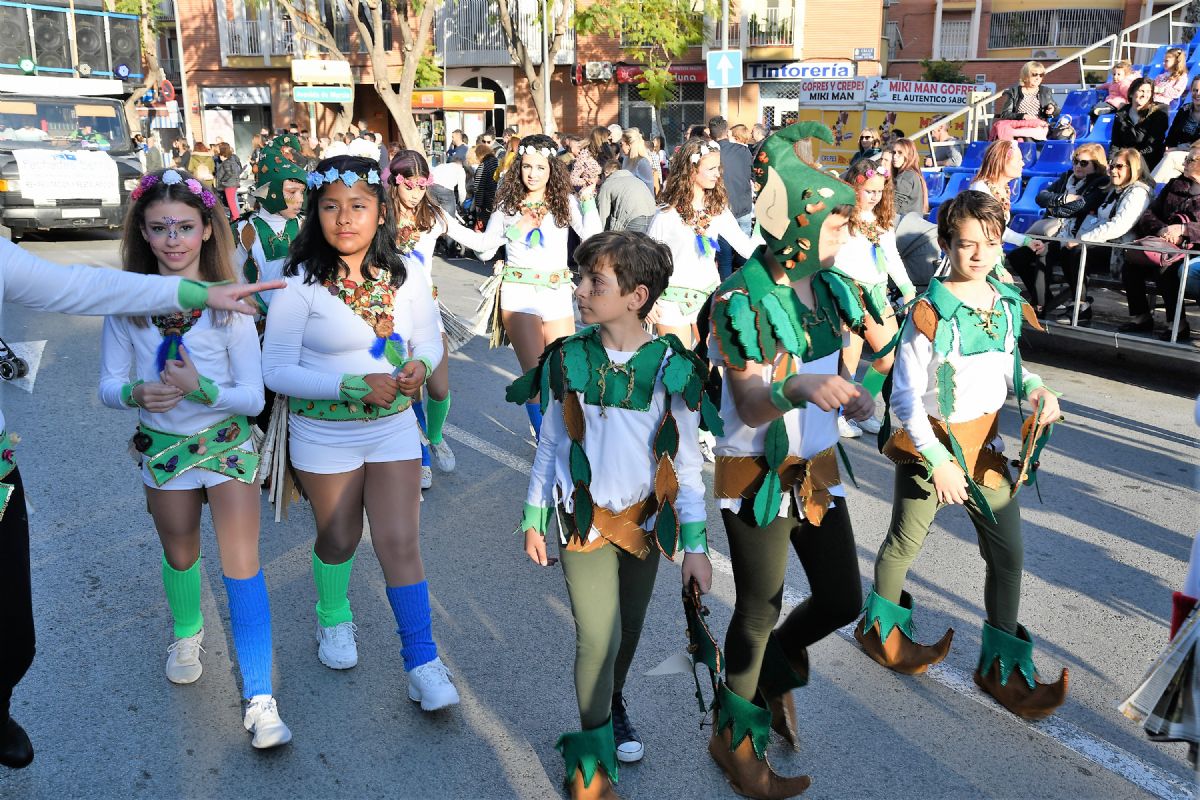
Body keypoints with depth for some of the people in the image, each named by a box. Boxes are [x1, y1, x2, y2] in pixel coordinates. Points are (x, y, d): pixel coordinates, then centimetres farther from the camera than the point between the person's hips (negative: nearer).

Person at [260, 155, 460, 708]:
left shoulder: (405, 278, -6)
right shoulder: (301, 284, -15)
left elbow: (429, 340, 7)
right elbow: (276, 371, -16)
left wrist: (419, 365, -17)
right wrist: (354, 384, -25)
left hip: (394, 427, 2)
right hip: (325, 434, -1)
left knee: (400, 542, -2)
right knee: (339, 539, 16)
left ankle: (422, 663, 9)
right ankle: (333, 617, 48)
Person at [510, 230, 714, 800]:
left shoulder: (673, 368, -10)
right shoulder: (568, 359, -7)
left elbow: (686, 463, -4)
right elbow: (551, 444, 3)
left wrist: (696, 545, -5)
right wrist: (534, 520, 6)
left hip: (645, 520, 1)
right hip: (584, 518, -1)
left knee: (628, 631, 15)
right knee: (598, 636, -8)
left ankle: (612, 705, 48)